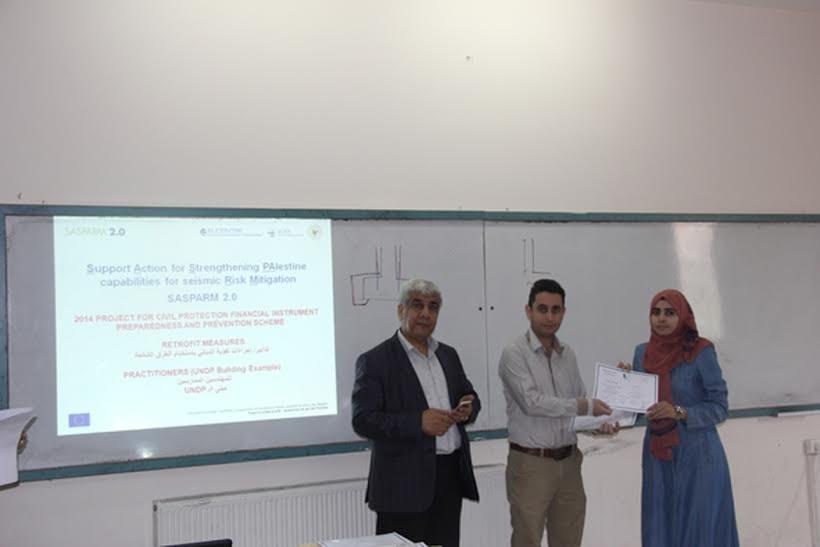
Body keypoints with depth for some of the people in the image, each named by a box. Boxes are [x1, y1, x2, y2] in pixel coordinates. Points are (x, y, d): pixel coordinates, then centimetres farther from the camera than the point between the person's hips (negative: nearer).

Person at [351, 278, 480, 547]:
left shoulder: (448, 354, 13)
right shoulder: (374, 361, -7)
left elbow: (470, 396, 22)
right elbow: (363, 421, -14)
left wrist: (468, 409, -2)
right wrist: (418, 422, -22)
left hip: (451, 475, 6)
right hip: (405, 481, -6)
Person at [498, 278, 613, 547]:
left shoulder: (568, 354, 8)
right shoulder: (514, 353, -12)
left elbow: (581, 401, 14)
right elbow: (532, 402, -21)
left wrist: (601, 421, -7)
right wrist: (587, 406, -18)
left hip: (568, 461, 6)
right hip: (531, 464, -6)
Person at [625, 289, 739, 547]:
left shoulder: (701, 352, -10)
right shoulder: (642, 352, 5)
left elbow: (720, 407, -9)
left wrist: (679, 412, -22)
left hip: (697, 454, -4)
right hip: (657, 457, 5)